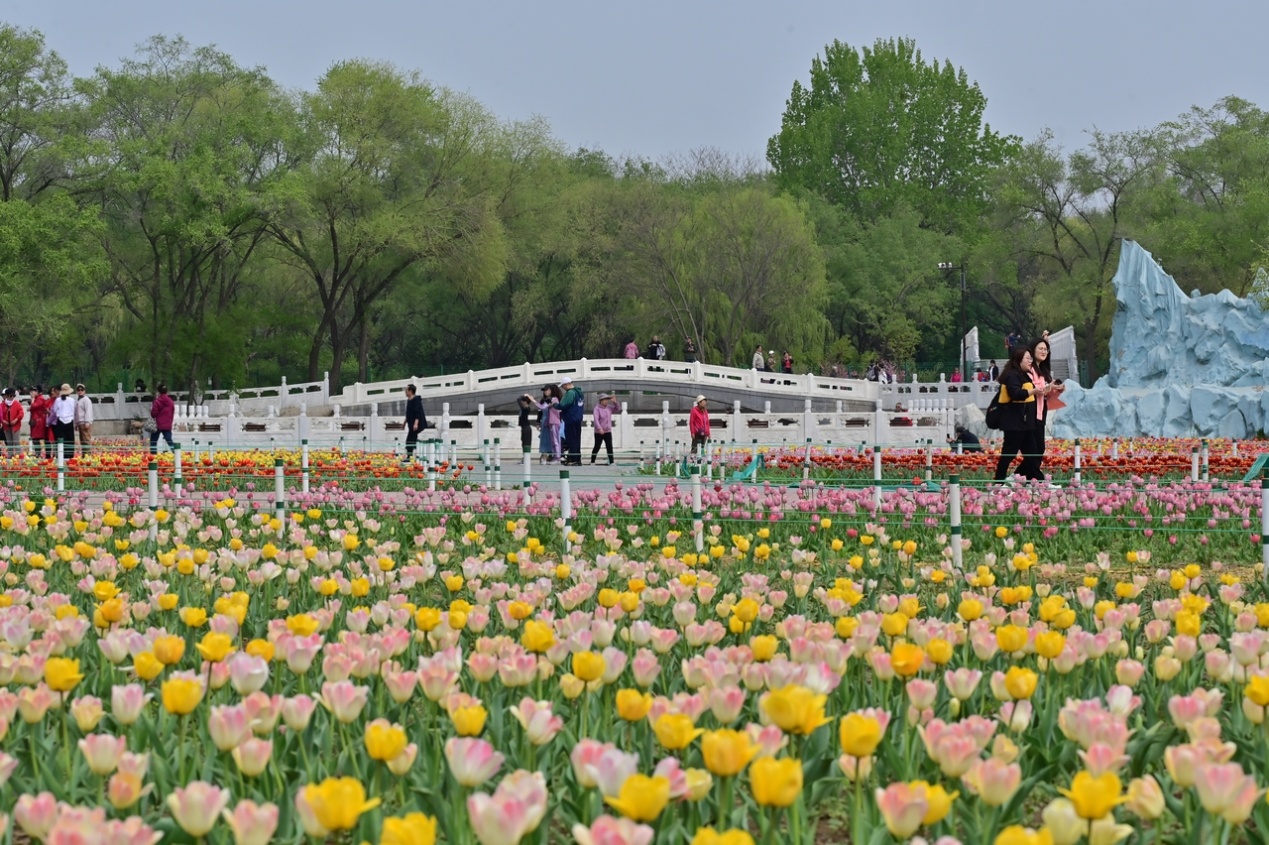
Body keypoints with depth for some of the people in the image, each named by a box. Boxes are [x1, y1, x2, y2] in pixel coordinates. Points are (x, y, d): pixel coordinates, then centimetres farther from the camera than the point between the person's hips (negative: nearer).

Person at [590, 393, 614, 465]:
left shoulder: (609, 408, 6)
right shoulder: (597, 408, -11)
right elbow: (595, 419, -20)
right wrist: (600, 428, -32)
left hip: (608, 431, 4)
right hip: (599, 432, -4)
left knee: (610, 447, -3)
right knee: (597, 447, 4)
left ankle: (611, 462, -2)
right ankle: (592, 461, 17)